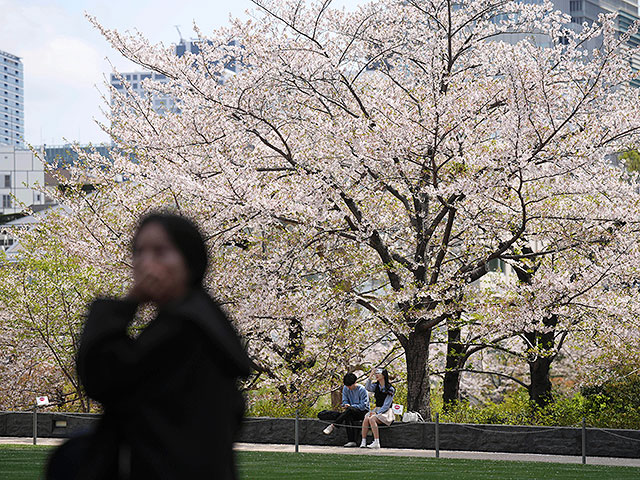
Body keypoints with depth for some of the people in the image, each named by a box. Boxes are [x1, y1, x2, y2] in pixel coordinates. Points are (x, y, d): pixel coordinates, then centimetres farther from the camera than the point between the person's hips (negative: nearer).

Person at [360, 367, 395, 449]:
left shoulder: (390, 389, -7)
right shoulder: (376, 386, 11)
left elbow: (386, 405, -12)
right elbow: (368, 387, -10)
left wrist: (376, 413, -19)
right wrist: (370, 376, -15)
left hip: (386, 412, -6)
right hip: (377, 410, 6)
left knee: (372, 419, -31)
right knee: (366, 419, -24)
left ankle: (376, 442, -34)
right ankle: (363, 442, -26)